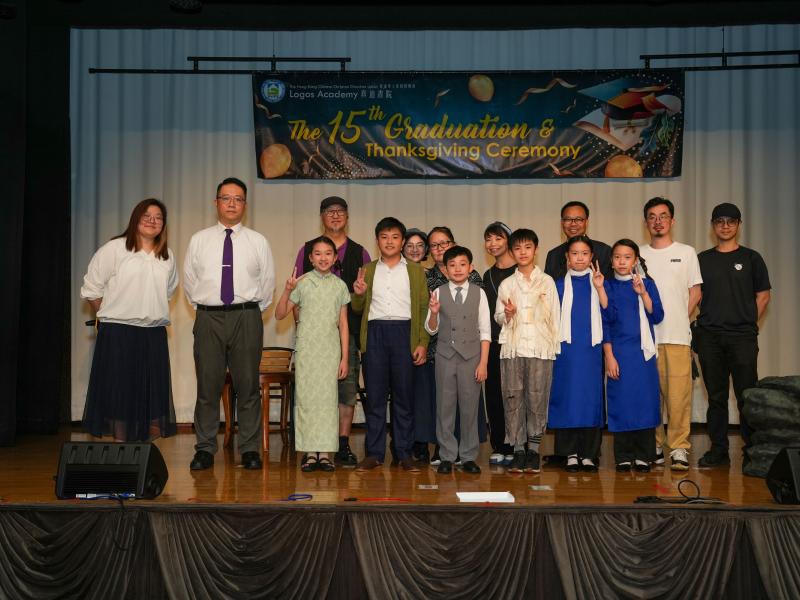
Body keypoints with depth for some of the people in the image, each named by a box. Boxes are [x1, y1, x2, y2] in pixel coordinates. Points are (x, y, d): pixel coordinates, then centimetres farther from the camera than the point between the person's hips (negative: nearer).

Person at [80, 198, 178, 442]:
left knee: (154, 392, 2)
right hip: (119, 333, -4)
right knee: (119, 392, -1)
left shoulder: (167, 256, 13)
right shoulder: (114, 249, -1)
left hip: (154, 333, 4)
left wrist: (153, 313, 13)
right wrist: (110, 315, 6)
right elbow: (91, 288, 1)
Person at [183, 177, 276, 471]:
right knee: (207, 385, 1)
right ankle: (205, 449, 9)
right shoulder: (199, 240, 10)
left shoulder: (258, 241, 8)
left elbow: (268, 281, 11)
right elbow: (189, 280, 14)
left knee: (248, 385, 2)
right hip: (208, 317, 1)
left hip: (247, 317, 0)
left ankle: (250, 449, 9)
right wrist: (204, 308, 9)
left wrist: (251, 312, 7)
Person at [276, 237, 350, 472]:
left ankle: (324, 452, 7)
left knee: (328, 397, 0)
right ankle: (310, 452, 7)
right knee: (306, 396, -1)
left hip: (331, 349, 1)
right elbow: (280, 314, 0)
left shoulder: (340, 286, 6)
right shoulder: (302, 282, 1)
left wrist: (344, 358, 4)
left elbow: (343, 324, 7)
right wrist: (287, 291, -16)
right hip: (306, 347, -1)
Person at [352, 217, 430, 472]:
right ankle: (374, 453, 9)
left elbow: (423, 307, 5)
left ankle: (404, 453, 8)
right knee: (375, 395, 2)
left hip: (404, 333, -1)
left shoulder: (415, 270, 10)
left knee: (404, 395, 1)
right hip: (375, 333, 1)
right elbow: (358, 308, 17)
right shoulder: (367, 271, 14)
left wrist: (423, 343, -4)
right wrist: (358, 294, -6)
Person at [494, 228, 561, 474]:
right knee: (513, 398, -2)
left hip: (540, 347, -1)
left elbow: (555, 315, 8)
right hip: (512, 348, 1)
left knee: (537, 398, -4)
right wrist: (507, 314, -8)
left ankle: (534, 449, 5)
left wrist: (555, 344, 1)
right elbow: (498, 317, 14)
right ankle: (518, 449, 5)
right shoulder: (506, 284, 12)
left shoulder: (547, 281, 9)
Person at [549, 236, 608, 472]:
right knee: (568, 397, -1)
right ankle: (570, 453, 6)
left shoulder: (598, 282, 8)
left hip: (592, 348, 0)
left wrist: (600, 287, -14)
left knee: (591, 397, 0)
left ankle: (589, 453, 7)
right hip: (567, 347, 0)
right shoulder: (560, 285, 8)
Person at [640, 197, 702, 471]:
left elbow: (695, 294, 10)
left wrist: (678, 319, 4)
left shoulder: (686, 253, 10)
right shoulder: (638, 255, 12)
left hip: (677, 335, -1)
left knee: (678, 394, -8)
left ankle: (679, 448, -1)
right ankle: (654, 446, 12)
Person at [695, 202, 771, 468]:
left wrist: (747, 324, 1)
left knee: (747, 396, -4)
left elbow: (763, 296, 7)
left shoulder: (751, 258, 7)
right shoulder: (702, 259, 11)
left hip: (743, 337, -2)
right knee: (716, 396, 6)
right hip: (709, 337, 2)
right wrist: (701, 326, 3)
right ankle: (718, 450, 13)